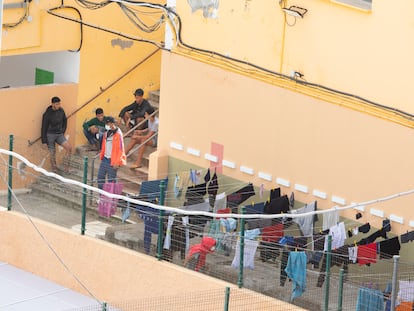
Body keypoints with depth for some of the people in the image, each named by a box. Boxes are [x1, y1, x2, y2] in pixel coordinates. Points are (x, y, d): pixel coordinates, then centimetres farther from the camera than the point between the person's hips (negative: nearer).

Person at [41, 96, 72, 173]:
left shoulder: (61, 111, 1)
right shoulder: (47, 114, -12)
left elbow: (65, 121, 19)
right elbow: (44, 128, -7)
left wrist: (63, 131, 9)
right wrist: (44, 141, -8)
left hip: (59, 134, 4)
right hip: (50, 135, -4)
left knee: (69, 147, -17)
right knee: (52, 154, -3)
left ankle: (67, 166, -8)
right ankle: (54, 171, 9)